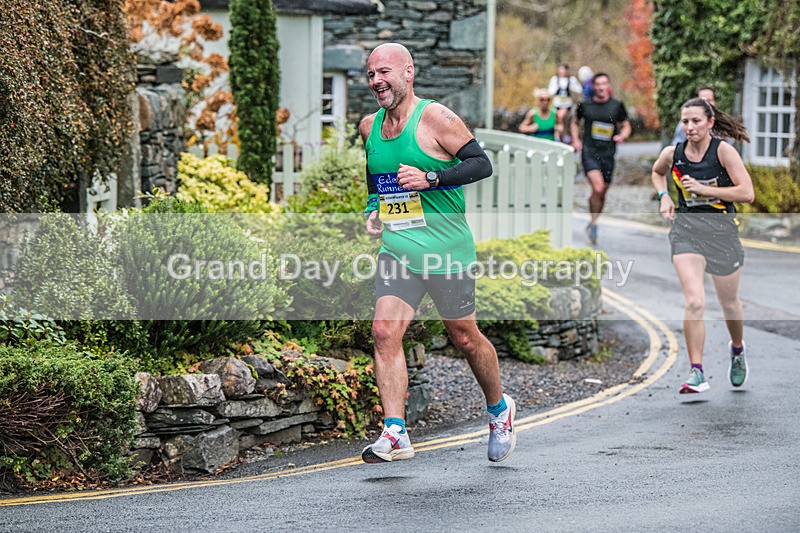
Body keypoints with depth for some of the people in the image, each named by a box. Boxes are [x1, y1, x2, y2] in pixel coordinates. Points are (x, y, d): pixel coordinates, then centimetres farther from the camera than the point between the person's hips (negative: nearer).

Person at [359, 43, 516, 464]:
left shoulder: (434, 118, -10)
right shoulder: (369, 126, 10)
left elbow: (482, 164, -12)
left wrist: (430, 178, -23)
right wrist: (373, 210, 8)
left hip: (445, 249, -5)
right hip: (396, 248, 5)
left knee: (464, 337, 8)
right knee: (384, 332, -12)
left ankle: (499, 409, 33)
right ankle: (395, 433, -14)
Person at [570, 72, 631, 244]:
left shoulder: (617, 106, 4)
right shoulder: (585, 105, 4)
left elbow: (626, 127, 11)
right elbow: (576, 123, 21)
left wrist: (622, 136, -11)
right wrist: (575, 140, 6)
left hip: (608, 154, 2)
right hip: (589, 152, -2)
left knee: (602, 193, 9)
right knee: (597, 188, -21)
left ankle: (592, 223, 31)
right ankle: (593, 224, -5)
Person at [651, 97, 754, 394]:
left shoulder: (723, 151, -9)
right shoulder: (672, 154, 1)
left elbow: (746, 193, -15)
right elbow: (657, 172, 25)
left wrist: (703, 189, -19)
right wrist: (664, 196, 6)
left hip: (722, 229, -1)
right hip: (686, 228, 1)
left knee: (729, 302, 16)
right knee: (694, 302, -18)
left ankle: (737, 349, 47)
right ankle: (697, 374, -14)